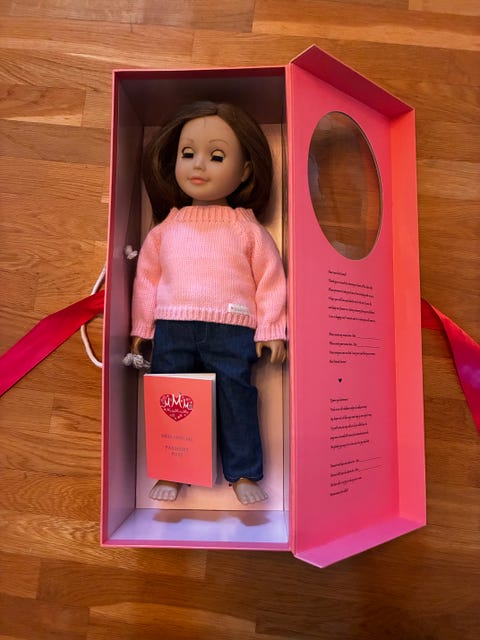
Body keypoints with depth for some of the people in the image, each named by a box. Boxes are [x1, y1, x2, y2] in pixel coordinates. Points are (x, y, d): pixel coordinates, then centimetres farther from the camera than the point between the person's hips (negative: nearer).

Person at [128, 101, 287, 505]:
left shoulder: (247, 227, 3)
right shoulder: (166, 227, 10)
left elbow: (270, 278, 3)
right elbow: (147, 276, 14)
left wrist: (271, 329, -2)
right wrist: (142, 326, 13)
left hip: (231, 331, -2)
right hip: (172, 329, 3)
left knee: (236, 399, 2)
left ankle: (244, 474, 20)